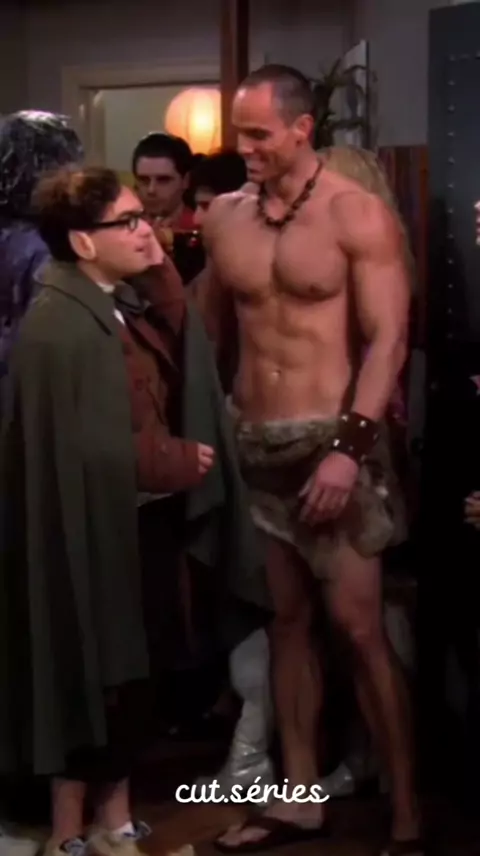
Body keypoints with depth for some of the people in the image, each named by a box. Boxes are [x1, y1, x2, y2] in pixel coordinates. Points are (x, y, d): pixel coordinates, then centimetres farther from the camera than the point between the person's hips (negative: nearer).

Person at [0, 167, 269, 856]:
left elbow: (186, 372, -1)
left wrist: (163, 276, -8)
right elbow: (82, 445, -21)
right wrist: (176, 463, -12)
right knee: (92, 675, 3)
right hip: (96, 526, -8)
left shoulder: (132, 301, 8)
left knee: (134, 671, 16)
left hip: (151, 516, 8)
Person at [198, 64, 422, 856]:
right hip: (256, 444, 5)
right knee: (286, 619, 11)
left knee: (358, 627, -6)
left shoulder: (358, 215, -8)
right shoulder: (225, 218, 8)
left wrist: (349, 447, -21)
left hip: (332, 441, -5)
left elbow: (388, 339, -13)